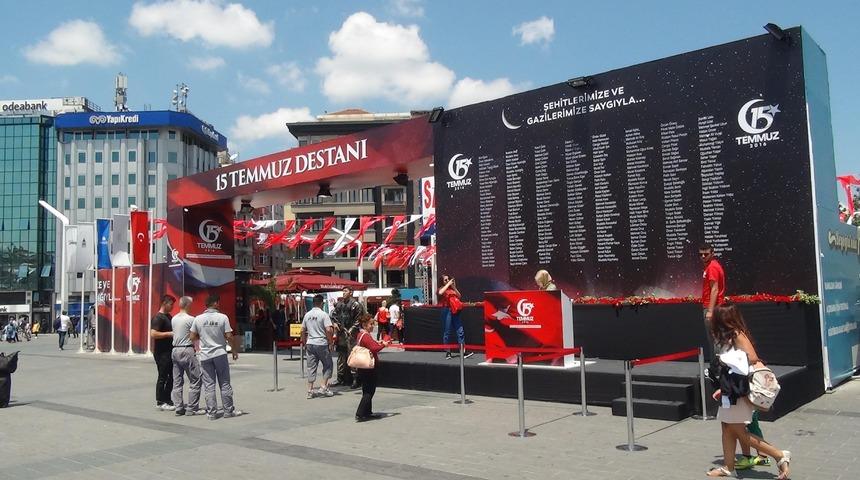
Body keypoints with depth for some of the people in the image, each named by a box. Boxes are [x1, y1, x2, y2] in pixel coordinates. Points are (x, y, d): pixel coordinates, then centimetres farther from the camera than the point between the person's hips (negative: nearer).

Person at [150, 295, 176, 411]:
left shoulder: (168, 316, 15)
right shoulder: (158, 317, -14)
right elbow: (153, 334, -24)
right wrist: (169, 334, -21)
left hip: (169, 351, 9)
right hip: (161, 352, -9)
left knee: (171, 376, 13)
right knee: (162, 377, -2)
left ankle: (167, 400, 22)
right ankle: (160, 402, 7)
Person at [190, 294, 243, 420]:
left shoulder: (198, 319, -2)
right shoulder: (223, 317, -9)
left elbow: (192, 337, 2)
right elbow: (229, 336, -8)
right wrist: (234, 350, 6)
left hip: (205, 355, 2)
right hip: (220, 353, -2)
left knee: (208, 385, 6)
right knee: (224, 383, 7)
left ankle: (211, 412, 8)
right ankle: (228, 410, 12)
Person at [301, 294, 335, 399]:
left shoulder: (307, 315, 8)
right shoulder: (323, 314, -10)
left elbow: (303, 330, 13)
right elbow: (328, 330, -18)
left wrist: (304, 343, 22)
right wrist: (331, 343, -8)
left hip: (310, 344, 5)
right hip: (322, 344, -5)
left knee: (311, 367, 8)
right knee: (327, 365, 10)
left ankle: (310, 391, 9)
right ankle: (323, 387, 4)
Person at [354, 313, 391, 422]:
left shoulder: (360, 335, 14)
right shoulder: (366, 336, -18)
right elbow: (374, 348, -27)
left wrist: (379, 343, 6)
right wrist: (383, 345, -13)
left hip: (363, 368, 10)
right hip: (369, 368, -10)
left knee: (367, 391, 17)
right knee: (369, 391, -4)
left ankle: (368, 412, 24)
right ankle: (359, 414, -6)